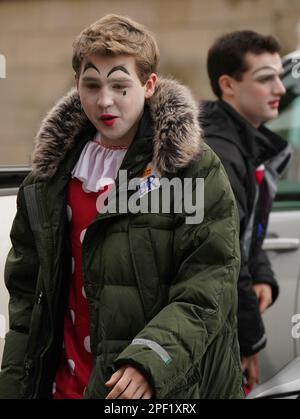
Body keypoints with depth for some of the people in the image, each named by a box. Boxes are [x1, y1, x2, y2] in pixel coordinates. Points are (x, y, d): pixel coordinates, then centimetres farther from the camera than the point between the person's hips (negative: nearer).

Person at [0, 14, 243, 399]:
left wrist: (151, 362, -25)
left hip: (166, 385, -4)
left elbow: (210, 287, -14)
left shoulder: (194, 167, -8)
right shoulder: (51, 174, 6)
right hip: (66, 383, 4)